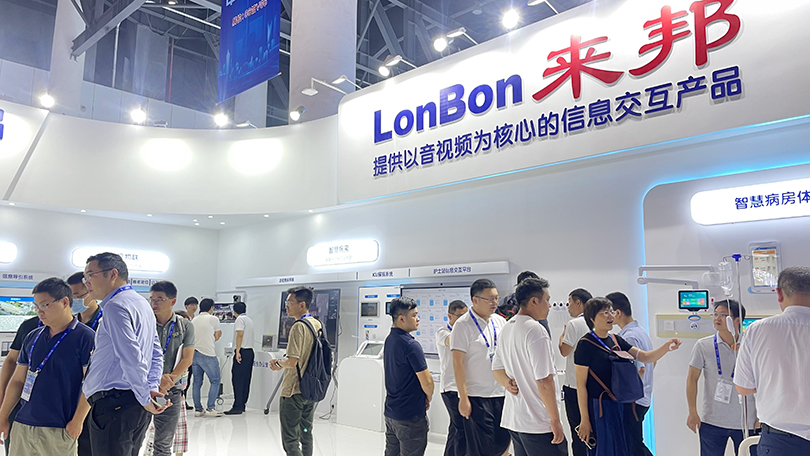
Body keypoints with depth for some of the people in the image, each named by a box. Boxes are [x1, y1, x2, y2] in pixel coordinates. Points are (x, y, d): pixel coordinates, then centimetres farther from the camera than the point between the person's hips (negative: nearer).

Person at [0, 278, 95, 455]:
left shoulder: (85, 337, -8)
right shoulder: (32, 337, 11)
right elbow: (18, 380, 16)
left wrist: (77, 421, -14)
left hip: (59, 430, -5)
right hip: (22, 425, 6)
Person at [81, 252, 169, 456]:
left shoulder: (115, 306, -13)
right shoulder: (142, 303, 17)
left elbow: (131, 358, -21)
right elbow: (156, 353, 18)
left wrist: (145, 398, -13)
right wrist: (151, 388, 10)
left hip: (113, 404, -10)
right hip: (136, 405, 10)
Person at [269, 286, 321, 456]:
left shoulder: (298, 327, -19)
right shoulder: (317, 324, 7)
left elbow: (292, 362, -23)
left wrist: (279, 362, -3)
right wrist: (282, 363, 13)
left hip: (294, 391, -8)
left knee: (290, 440, -1)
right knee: (306, 434, 17)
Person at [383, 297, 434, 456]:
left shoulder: (389, 340, 8)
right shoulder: (411, 345, -21)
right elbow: (426, 382, -19)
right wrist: (428, 399, 2)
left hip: (390, 412, 9)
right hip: (411, 415, -9)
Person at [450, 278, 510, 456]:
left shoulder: (500, 321, 7)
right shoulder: (463, 325, -11)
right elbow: (457, 363, -13)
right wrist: (463, 398, -14)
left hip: (501, 394, 5)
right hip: (476, 396, -5)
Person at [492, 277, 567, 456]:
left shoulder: (507, 329, 12)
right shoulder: (536, 330, -17)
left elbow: (497, 368, 20)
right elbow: (544, 381, -20)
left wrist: (508, 383, 1)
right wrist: (555, 420, -14)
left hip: (512, 419, 9)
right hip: (538, 422, -9)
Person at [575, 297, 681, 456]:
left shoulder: (616, 340, 9)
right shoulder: (586, 344, -14)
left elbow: (646, 357, 5)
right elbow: (581, 384, -14)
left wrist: (667, 347, -14)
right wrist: (584, 419, -15)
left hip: (619, 406, 7)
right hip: (599, 408, -7)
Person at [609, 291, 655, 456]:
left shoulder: (629, 337, -19)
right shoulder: (642, 332, 12)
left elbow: (639, 370, -23)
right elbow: (651, 362, 21)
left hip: (632, 400, -10)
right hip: (644, 398, 10)